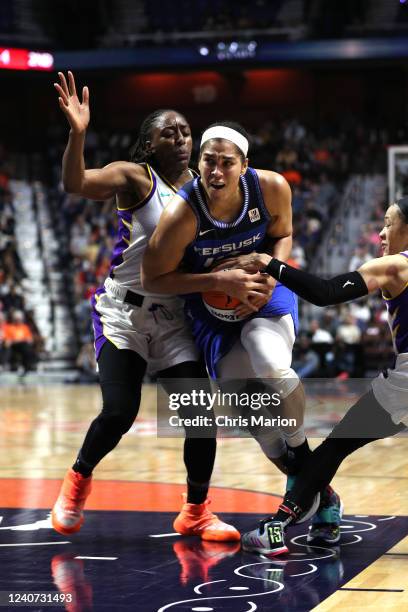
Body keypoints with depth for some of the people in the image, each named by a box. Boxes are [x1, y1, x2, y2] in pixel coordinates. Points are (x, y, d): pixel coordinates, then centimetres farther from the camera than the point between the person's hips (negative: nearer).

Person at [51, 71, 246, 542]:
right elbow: (76, 184, -25)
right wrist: (77, 133, -41)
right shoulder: (134, 177, -8)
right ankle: (78, 478, 15)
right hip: (123, 311, -5)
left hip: (174, 317, 5)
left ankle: (195, 513, 13)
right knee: (119, 412, -16)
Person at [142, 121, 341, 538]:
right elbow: (152, 279, -17)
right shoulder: (182, 214, -27)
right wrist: (218, 280, -26)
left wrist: (270, 276, -17)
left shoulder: (272, 188, -19)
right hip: (213, 306, 0)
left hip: (266, 291, 0)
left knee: (274, 370, -30)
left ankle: (299, 452, -1)